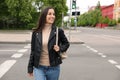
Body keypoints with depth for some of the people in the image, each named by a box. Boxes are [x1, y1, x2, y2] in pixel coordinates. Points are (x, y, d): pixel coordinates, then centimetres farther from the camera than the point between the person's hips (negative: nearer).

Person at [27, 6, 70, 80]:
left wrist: (60, 49, -11)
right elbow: (33, 51, 5)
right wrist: (30, 67, 6)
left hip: (53, 68, 0)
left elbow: (66, 43, 10)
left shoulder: (58, 31, -5)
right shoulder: (36, 33, -1)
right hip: (39, 68, 0)